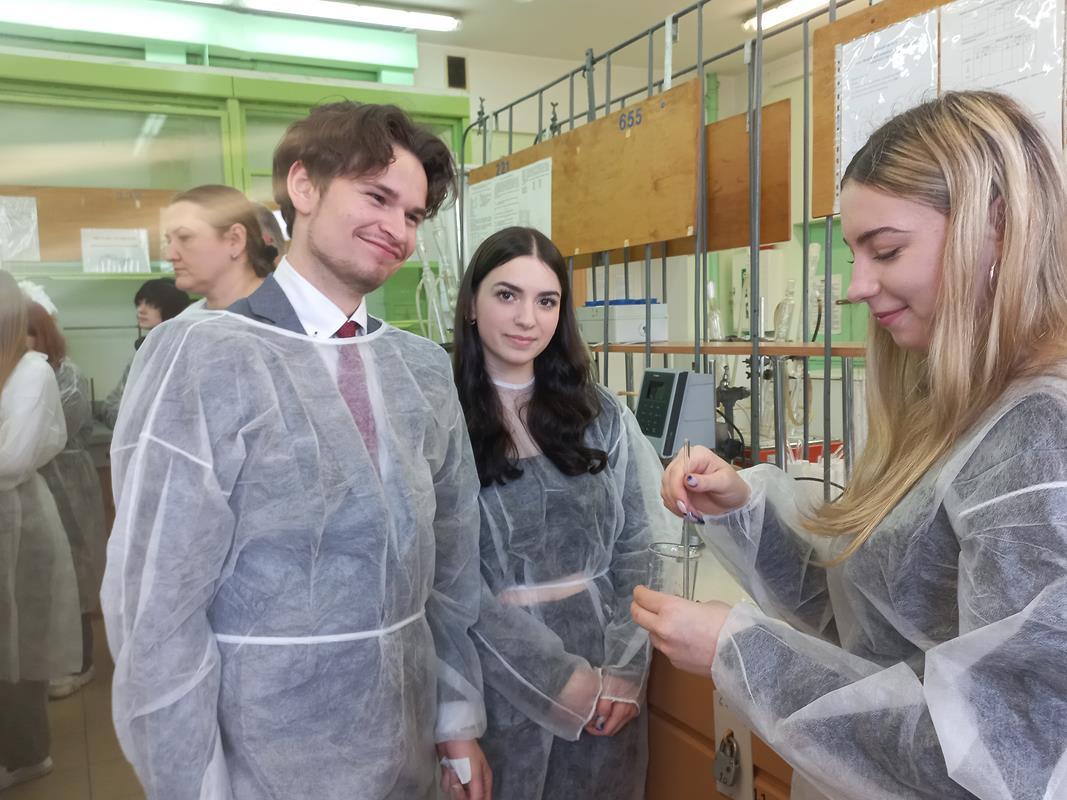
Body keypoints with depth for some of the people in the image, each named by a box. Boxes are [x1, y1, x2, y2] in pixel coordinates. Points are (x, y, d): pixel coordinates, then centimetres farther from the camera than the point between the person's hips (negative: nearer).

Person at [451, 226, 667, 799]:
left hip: (606, 676, 3)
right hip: (498, 676, -3)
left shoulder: (600, 415, 3)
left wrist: (626, 667, -6)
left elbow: (639, 546, 3)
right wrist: (557, 676, -14)